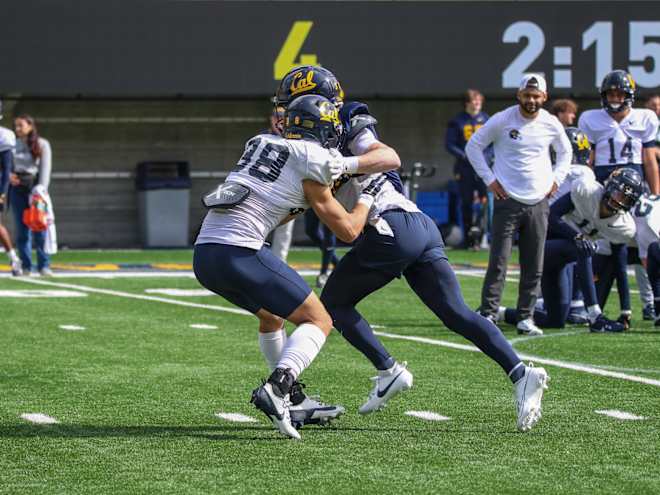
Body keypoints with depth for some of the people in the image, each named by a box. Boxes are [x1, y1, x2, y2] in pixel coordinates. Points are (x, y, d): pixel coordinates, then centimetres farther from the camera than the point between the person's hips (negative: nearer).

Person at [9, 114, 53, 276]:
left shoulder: (42, 144, 1)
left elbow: (45, 168, -5)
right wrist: (8, 175, -8)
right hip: (18, 188, 3)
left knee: (39, 228, -7)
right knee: (22, 229, 2)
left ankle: (44, 265, -4)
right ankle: (25, 266, 6)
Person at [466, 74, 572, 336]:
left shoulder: (551, 124, 3)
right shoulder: (502, 120, -7)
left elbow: (565, 151, 22)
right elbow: (473, 146, 2)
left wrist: (556, 179, 10)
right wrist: (489, 179, -3)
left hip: (539, 203, 4)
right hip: (508, 200, -4)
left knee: (534, 267, 5)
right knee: (498, 263, -8)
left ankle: (526, 317, 12)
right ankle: (488, 315, -6)